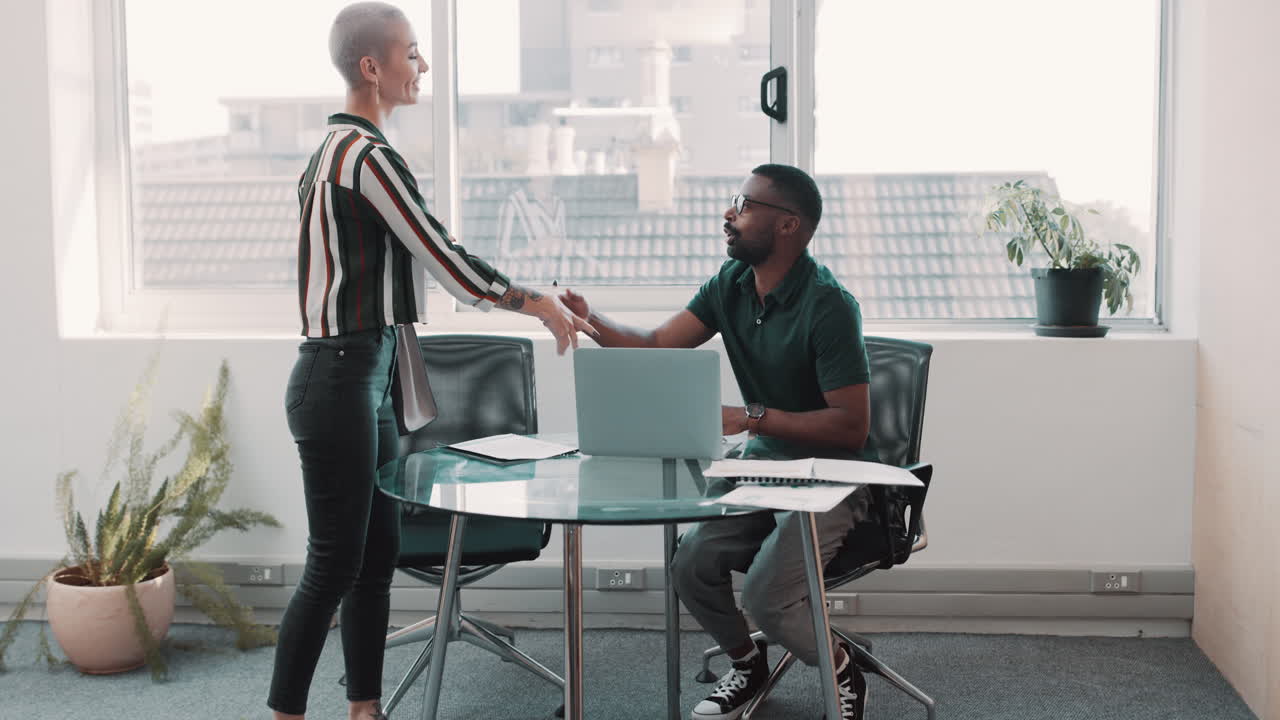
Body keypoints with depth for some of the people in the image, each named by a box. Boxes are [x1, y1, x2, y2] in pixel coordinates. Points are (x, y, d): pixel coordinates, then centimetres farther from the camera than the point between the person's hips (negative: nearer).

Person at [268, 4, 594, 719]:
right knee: (335, 564, -4)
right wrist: (539, 302, -2)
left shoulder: (336, 149, 15)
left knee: (379, 552, 13)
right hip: (341, 380, -10)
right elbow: (450, 263, -15)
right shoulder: (369, 155, -16)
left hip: (362, 374, 10)